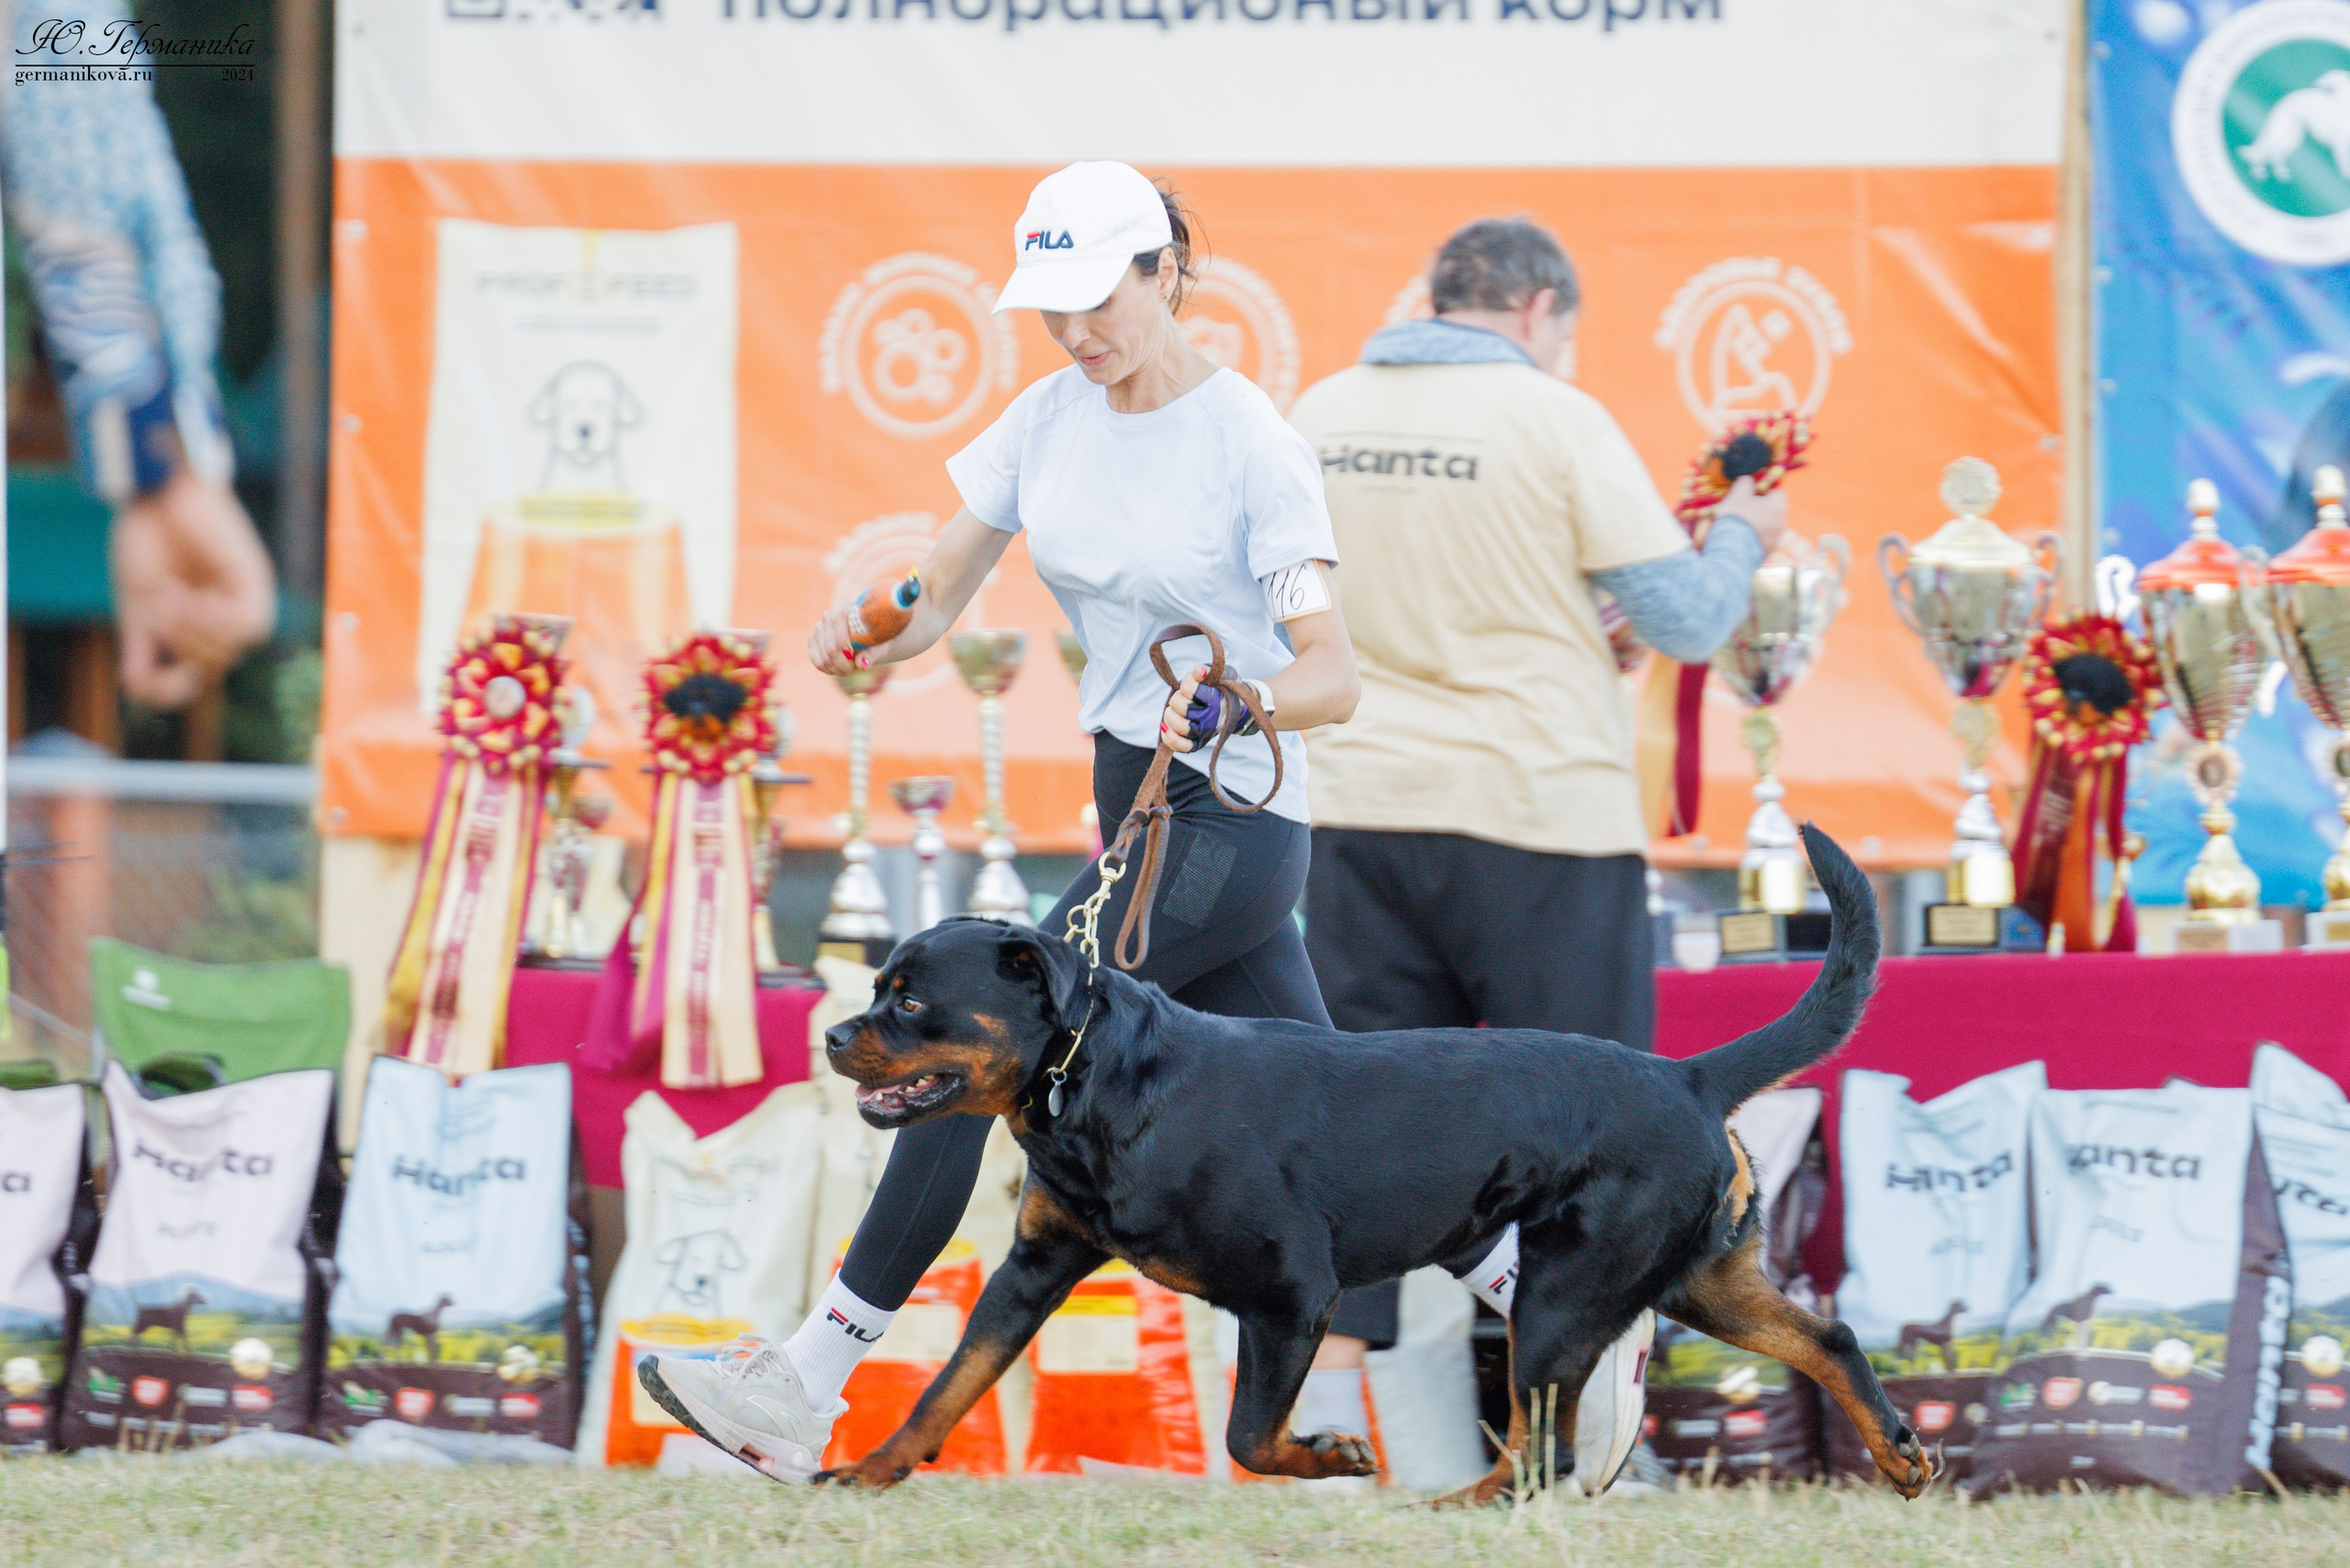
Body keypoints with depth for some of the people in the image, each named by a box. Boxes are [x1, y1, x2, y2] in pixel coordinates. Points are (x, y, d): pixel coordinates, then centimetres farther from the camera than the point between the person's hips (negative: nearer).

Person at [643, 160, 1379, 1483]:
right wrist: (871, 634, -13)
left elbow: (1333, 676, -16)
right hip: (1140, 810, 8)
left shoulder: (1253, 445, -13)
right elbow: (939, 600, 9)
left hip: (1233, 818, -8)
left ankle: (815, 1380, -10)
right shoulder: (1053, 419, 7)